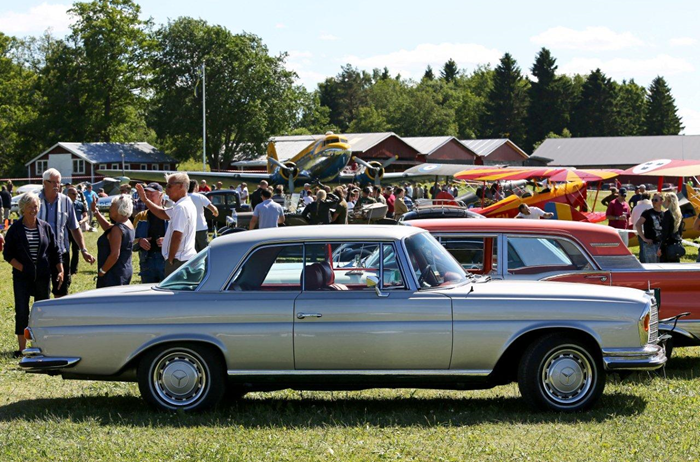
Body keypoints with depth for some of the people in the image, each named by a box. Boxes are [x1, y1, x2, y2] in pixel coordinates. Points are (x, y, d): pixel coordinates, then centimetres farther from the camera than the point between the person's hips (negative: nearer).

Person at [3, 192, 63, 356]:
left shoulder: (45, 227, 4)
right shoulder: (15, 229, -2)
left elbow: (55, 252, 8)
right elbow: (7, 253, 0)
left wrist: (60, 271, -1)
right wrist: (22, 268, -12)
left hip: (43, 277, 2)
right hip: (22, 277, -2)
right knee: (22, 311, -4)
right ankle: (22, 347, 2)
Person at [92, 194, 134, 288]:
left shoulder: (117, 229, -19)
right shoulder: (128, 225, 10)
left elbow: (115, 254, -23)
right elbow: (108, 227, 27)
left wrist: (102, 271, -14)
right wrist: (96, 212, 26)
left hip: (114, 275, -10)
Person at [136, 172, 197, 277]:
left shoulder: (181, 208, -18)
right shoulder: (188, 205, 15)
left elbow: (177, 236, -22)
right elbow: (163, 213, 25)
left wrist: (170, 259, -14)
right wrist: (145, 200, 23)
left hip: (179, 260, -10)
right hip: (189, 257, 10)